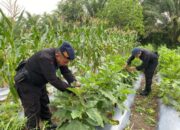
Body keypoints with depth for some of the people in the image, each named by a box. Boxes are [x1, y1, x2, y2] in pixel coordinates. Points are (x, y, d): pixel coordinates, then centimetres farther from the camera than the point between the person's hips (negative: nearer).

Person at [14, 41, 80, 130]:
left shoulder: (59, 56, -12)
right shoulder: (45, 58, -38)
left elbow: (66, 72, -6)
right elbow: (53, 80, -38)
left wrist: (74, 82, -22)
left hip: (38, 82, 9)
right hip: (26, 83, -9)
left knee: (44, 104, 18)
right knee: (33, 110, -5)